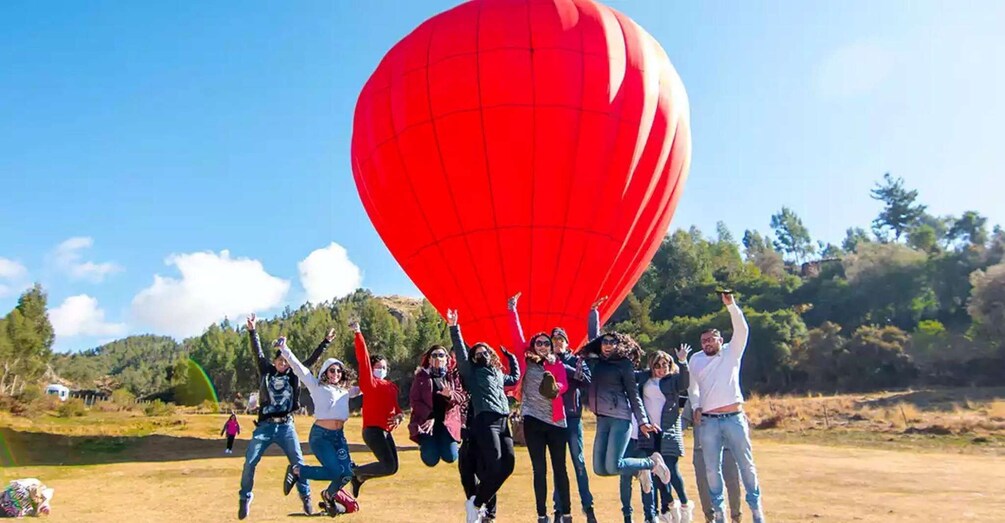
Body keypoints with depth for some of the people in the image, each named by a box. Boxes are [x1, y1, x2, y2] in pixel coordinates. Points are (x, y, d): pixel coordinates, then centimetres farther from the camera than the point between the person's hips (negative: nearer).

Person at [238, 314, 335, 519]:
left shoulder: (294, 375, 7)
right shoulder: (266, 371, 6)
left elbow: (312, 359, 6)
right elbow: (257, 353, -2)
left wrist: (326, 342, 3)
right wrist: (252, 331, -12)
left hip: (286, 426, 0)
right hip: (265, 426, 0)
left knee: (298, 462, -1)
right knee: (249, 463, -2)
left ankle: (306, 498, 11)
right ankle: (245, 499, 15)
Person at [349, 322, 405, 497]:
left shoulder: (391, 386, 16)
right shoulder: (369, 382, -4)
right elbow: (363, 359, -12)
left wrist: (399, 416, -4)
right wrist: (358, 333, -18)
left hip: (386, 431, 8)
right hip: (372, 430, -8)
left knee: (392, 466, 8)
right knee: (389, 467, -13)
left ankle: (360, 476, 24)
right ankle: (356, 472, 8)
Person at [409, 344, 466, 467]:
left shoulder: (453, 375, 6)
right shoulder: (421, 376, 1)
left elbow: (462, 397, -1)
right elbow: (414, 400, -4)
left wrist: (450, 395, -23)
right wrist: (429, 416, -16)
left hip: (448, 421, 2)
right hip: (426, 421, -2)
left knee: (450, 457, -13)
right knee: (431, 460, -12)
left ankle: (441, 443, 22)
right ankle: (425, 445, 23)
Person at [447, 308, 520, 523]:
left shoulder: (499, 374, 27)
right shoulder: (472, 372, 9)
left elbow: (515, 378, 46)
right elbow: (460, 352, -4)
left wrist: (511, 356, 44)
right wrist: (454, 328, -13)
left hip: (503, 422, 7)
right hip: (485, 421, -7)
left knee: (508, 465, -2)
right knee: (494, 466, -18)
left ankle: (479, 502, 11)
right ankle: (475, 503, 2)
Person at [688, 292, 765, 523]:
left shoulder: (731, 353, 5)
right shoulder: (696, 360, 12)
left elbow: (741, 330, -10)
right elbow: (692, 387, 25)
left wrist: (731, 305, -21)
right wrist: (695, 406, 10)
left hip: (734, 418, -2)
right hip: (708, 422, 2)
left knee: (746, 464, 5)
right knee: (712, 469, 4)